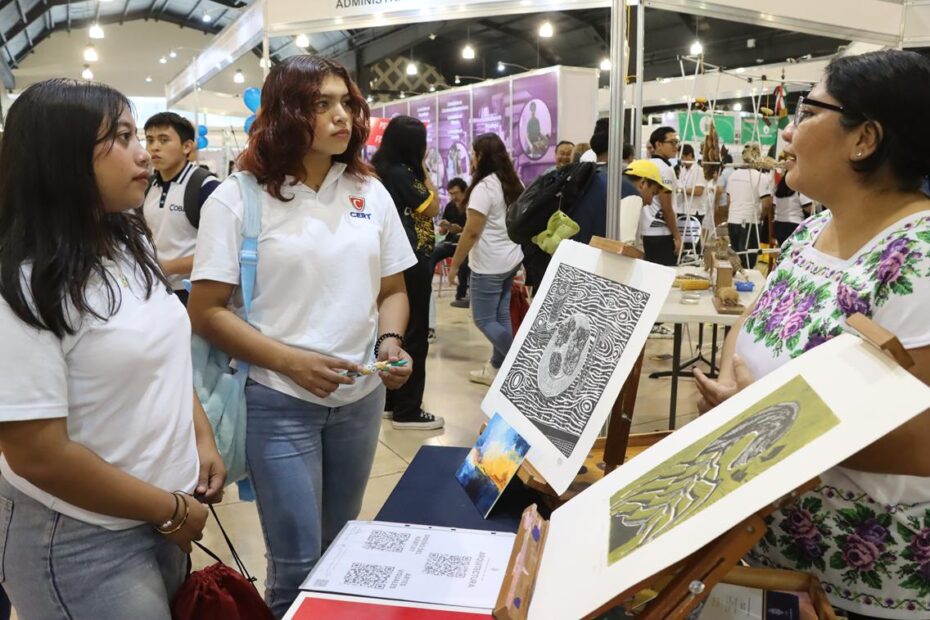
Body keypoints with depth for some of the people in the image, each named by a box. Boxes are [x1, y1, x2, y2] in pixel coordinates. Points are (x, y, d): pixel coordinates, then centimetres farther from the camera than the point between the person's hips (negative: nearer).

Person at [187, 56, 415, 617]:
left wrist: (390, 339, -9)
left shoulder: (371, 193, 5)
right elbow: (207, 312, -9)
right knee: (297, 564, 3)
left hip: (361, 397, 4)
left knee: (339, 548, 19)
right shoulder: (238, 199, -7)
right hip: (279, 401, -4)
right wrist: (292, 361, -18)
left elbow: (393, 290, 12)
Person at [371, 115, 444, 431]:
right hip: (411, 260, -10)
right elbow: (432, 207, -9)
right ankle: (407, 410, 2)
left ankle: (388, 400, 24)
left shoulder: (380, 170, 11)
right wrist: (424, 169, -5)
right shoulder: (402, 172, -17)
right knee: (413, 333, -4)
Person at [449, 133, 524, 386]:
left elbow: (472, 232, -18)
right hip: (511, 259, 9)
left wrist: (455, 264, -10)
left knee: (484, 320, 0)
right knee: (501, 316, 12)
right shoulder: (514, 182, 8)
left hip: (489, 264, -9)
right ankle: (496, 368, 20)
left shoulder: (484, 187, -17)